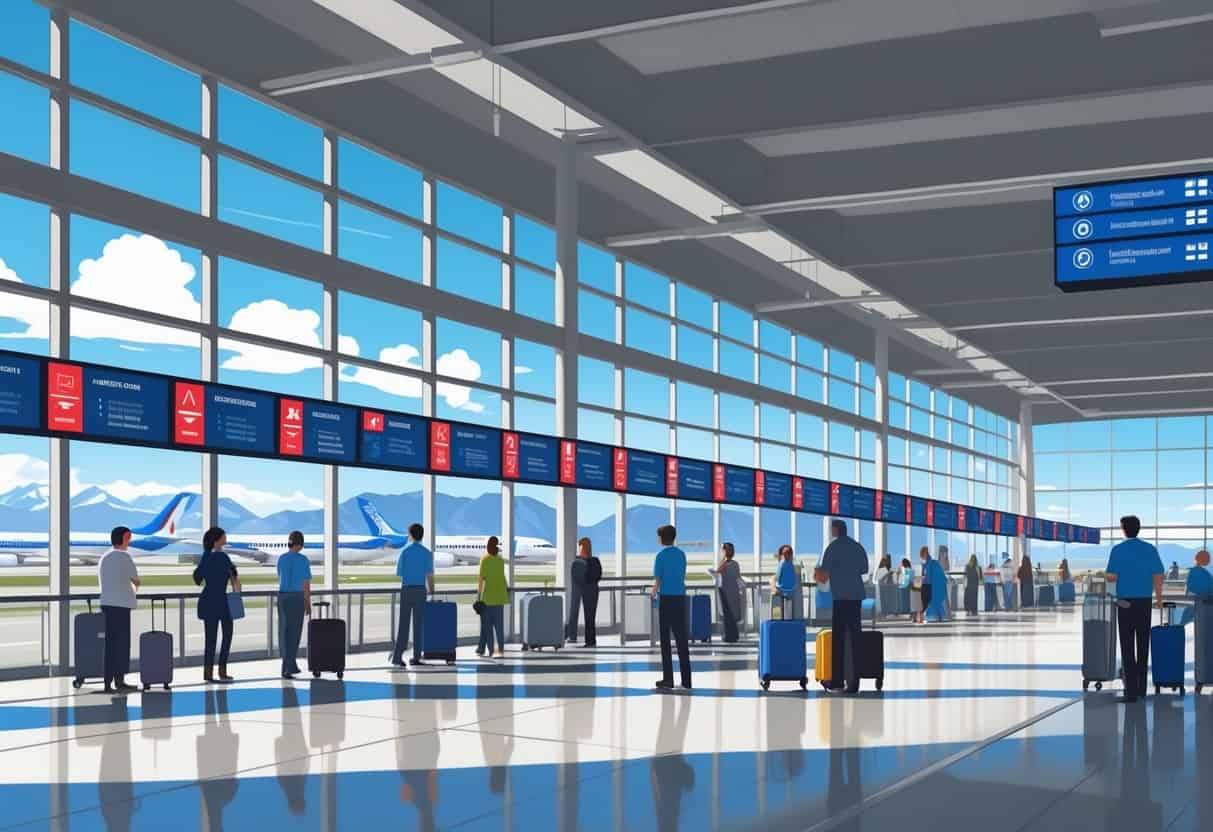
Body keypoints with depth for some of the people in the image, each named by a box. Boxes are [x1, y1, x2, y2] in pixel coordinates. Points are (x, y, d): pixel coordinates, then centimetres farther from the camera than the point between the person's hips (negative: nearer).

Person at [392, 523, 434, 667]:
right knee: (418, 624, 5)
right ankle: (416, 658, 4)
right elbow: (430, 576, -2)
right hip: (421, 590, 1)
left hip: (407, 589, -1)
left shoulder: (404, 551, -3)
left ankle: (398, 656, -9)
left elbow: (399, 574, 2)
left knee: (404, 624, 0)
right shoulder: (427, 553, 1)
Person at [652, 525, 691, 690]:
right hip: (680, 596, 5)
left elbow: (658, 580, -6)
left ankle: (668, 679, 1)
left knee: (665, 639, 1)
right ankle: (686, 680, 6)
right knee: (681, 639, 7)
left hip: (666, 598, -5)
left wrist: (654, 593, 12)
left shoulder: (661, 555, -7)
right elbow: (683, 576, 14)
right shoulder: (681, 554, 9)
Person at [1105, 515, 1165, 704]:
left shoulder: (1118, 550, -7)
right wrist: (1159, 599, 12)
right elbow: (1158, 577, 1)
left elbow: (1112, 578, -10)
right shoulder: (1150, 549, 2)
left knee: (1128, 646, -1)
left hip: (1126, 603, -3)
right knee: (1143, 645, 13)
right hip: (1145, 602, 3)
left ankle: (1131, 691, -5)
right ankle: (1142, 688, 19)